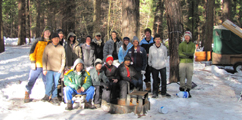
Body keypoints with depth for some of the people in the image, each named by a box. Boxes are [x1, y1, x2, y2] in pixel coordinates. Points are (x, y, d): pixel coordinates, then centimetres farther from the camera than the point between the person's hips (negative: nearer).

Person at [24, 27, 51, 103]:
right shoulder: (38, 41, 2)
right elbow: (32, 51, -1)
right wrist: (33, 62, -8)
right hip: (37, 65, -3)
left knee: (47, 81, 7)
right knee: (31, 80, 1)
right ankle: (27, 94, 13)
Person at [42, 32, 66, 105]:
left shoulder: (61, 48, 7)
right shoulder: (48, 47, 4)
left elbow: (63, 59, 9)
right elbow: (44, 58, 5)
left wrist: (62, 68, -1)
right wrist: (44, 69, 0)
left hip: (58, 70, 1)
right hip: (49, 69, -1)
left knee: (55, 84, 3)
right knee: (49, 83, -10)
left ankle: (54, 97, 16)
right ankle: (47, 95, 13)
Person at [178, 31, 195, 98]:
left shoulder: (192, 45, 8)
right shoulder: (181, 44, 5)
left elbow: (192, 53, -7)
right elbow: (180, 53, -8)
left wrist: (184, 53, -13)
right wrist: (188, 55, -11)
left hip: (190, 63, 1)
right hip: (182, 62, -1)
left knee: (189, 77, 0)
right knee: (182, 77, -4)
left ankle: (188, 91, 8)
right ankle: (182, 90, 4)